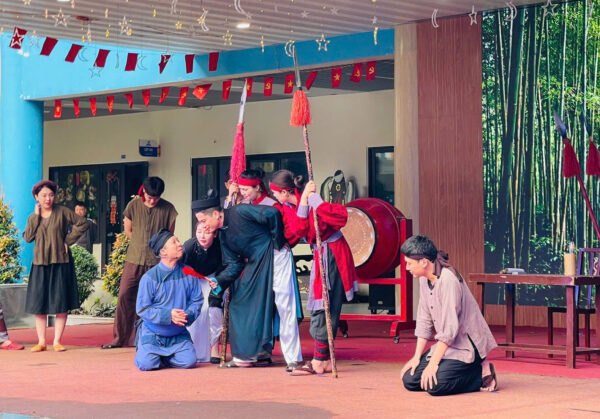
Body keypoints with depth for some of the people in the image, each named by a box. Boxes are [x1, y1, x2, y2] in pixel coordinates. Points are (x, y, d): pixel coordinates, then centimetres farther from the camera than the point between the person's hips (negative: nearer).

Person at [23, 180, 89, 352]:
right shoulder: (33, 217, 10)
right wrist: (36, 216, -7)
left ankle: (57, 341, 3)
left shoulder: (62, 212, 0)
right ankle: (41, 341, 8)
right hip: (40, 264, 3)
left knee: (61, 304, -3)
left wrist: (68, 240, -7)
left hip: (60, 263, -3)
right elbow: (27, 237, -5)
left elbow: (82, 223, -4)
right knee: (39, 305, 2)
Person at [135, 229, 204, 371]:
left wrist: (188, 315, -18)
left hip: (178, 335, 3)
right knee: (147, 364, -20)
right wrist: (168, 315, -24)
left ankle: (163, 358, 15)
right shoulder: (149, 278, -13)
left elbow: (197, 300, 3)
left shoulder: (188, 273, -1)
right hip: (152, 332, -3)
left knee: (189, 362, -16)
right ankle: (142, 350, 18)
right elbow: (142, 309, -13)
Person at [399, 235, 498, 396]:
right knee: (409, 379, -1)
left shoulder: (448, 280, -24)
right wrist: (417, 357, 3)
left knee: (434, 385, -24)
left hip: (467, 344, -9)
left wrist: (433, 363, -24)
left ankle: (481, 373, -3)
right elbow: (424, 321, 9)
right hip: (446, 344, 9)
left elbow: (449, 328, -25)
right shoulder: (424, 279, 4)